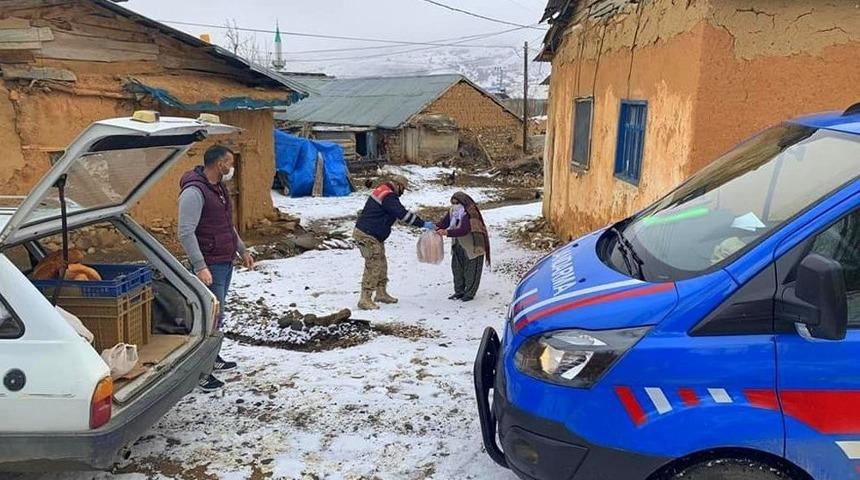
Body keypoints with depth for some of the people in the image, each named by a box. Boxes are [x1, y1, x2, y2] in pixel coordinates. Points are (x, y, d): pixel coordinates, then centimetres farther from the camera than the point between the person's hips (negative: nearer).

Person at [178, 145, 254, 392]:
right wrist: (200, 267, -28)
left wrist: (242, 250, 22)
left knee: (217, 313, 17)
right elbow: (186, 233, -23)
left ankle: (212, 358, 31)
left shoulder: (220, 188, 12)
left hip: (226, 262, 9)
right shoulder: (194, 191, -18)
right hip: (210, 265, -9)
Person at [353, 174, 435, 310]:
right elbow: (404, 214, -23)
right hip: (367, 236, -11)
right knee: (373, 266, -7)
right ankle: (365, 299, -3)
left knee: (381, 264, 17)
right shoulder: (389, 197, -19)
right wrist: (423, 224, -18)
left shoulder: (381, 191, 14)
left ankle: (381, 293, 29)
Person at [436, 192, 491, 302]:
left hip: (472, 246, -8)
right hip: (458, 246, 8)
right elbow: (444, 222, -5)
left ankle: (469, 293, 13)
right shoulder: (452, 212, 0)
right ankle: (459, 291, 25)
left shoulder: (470, 214, -25)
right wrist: (435, 227, -26)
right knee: (457, 268, 13)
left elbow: (463, 230, -34)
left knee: (471, 271, 2)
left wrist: (447, 232, -41)